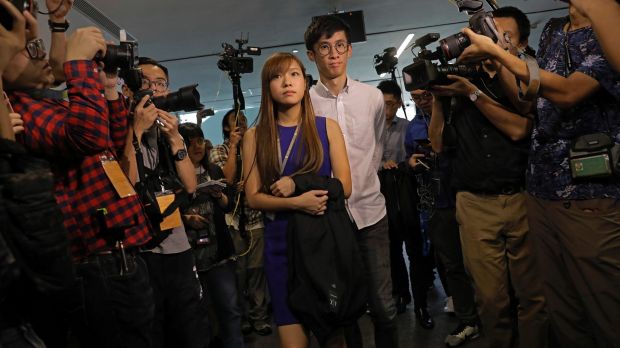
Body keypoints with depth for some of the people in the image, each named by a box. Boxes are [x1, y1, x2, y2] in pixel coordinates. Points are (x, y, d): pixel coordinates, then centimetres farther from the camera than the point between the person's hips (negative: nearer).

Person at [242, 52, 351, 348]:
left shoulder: (326, 127, 3)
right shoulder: (255, 136, 2)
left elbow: (344, 186, -2)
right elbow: (254, 198, -2)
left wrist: (296, 183, -14)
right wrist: (296, 203, -19)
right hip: (281, 240, 0)